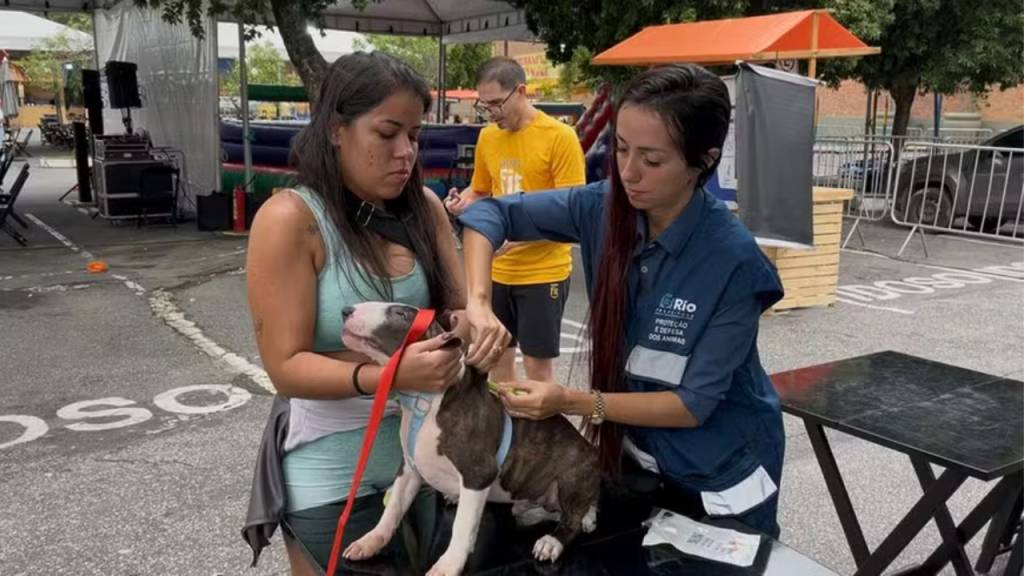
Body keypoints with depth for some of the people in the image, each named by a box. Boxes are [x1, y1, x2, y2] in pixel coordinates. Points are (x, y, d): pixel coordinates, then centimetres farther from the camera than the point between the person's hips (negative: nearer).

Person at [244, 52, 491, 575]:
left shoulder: (425, 208, -1)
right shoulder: (291, 220, -15)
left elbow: (458, 307, 6)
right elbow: (287, 367, -18)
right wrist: (389, 376, -32)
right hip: (333, 472, -5)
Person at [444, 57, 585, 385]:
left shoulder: (560, 137, -12)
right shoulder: (487, 137, 5)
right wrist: (463, 201, -5)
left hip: (543, 272, -5)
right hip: (496, 270, 6)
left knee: (538, 365, 3)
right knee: (497, 356, 15)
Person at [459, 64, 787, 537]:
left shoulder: (733, 260, -27)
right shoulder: (603, 209, -14)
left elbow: (695, 404, -24)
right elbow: (491, 213, -7)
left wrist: (571, 402, -31)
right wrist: (478, 303, -23)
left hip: (721, 476, -4)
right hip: (634, 452, 5)